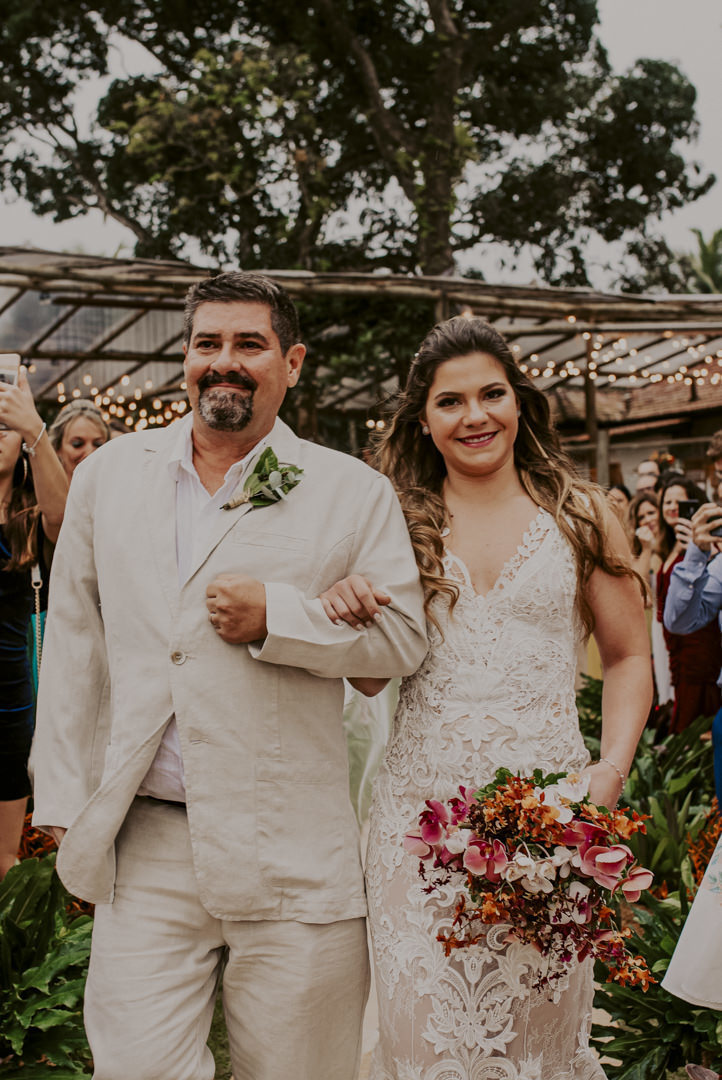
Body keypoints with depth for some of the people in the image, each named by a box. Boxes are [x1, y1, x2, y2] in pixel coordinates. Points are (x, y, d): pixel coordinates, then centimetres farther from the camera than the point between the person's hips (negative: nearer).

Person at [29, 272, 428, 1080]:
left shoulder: (354, 493, 1)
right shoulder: (107, 476, 10)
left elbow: (401, 637, 2)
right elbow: (73, 643, 11)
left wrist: (277, 616, -13)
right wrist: (65, 801, 8)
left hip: (291, 853, -1)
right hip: (142, 844, 2)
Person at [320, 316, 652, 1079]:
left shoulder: (579, 515, 4)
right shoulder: (399, 523, 4)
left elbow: (628, 657, 8)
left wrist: (612, 770, -6)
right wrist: (347, 617, -12)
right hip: (421, 806, 0)